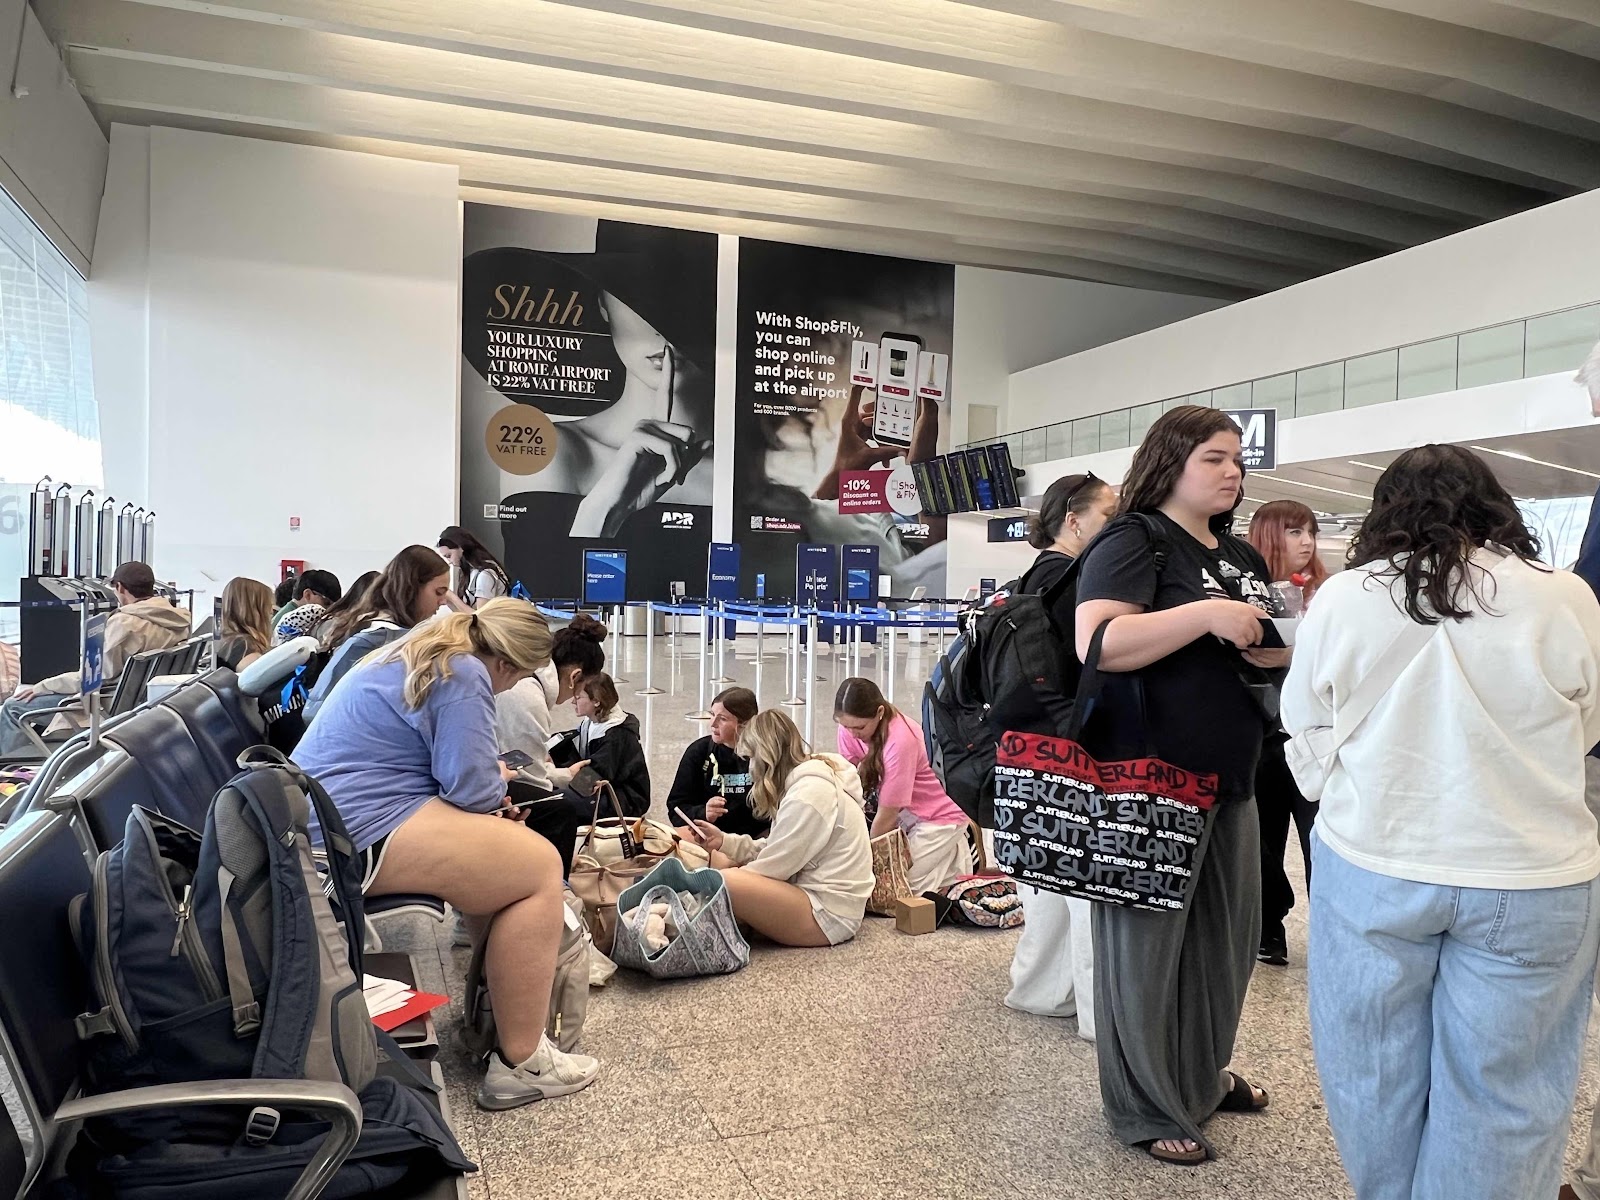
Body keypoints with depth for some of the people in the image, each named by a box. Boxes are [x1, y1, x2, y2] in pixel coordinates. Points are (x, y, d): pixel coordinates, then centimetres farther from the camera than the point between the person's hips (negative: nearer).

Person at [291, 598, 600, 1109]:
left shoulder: (411, 656, 20)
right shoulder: (463, 675, -11)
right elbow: (470, 787, -16)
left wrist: (489, 789, 22)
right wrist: (500, 780, 5)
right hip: (359, 835, -11)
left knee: (509, 846, 20)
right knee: (540, 867, -7)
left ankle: (488, 1009, 23)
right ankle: (520, 1063, -4)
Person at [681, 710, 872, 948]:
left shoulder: (809, 794, -21)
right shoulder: (808, 781, 10)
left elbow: (774, 865, -18)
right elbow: (779, 850, 13)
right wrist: (724, 841, 8)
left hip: (828, 913, -11)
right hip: (815, 891, 11)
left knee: (725, 882, -27)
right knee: (717, 860, 11)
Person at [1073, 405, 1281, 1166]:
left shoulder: (1243, 556, 15)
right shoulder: (1132, 543, -11)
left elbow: (1266, 647, 23)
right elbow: (1096, 643, -24)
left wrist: (1284, 652, 0)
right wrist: (1206, 615, -26)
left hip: (1231, 782, 9)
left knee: (1228, 936, 19)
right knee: (1149, 942, 4)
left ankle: (1204, 1074, 39)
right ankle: (1148, 1110, 20)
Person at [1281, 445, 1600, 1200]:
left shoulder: (1339, 598, -4)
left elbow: (1301, 721, 7)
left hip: (1371, 864, 1)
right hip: (1530, 880, -1)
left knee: (1376, 1065, 17)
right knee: (1497, 1084, 13)